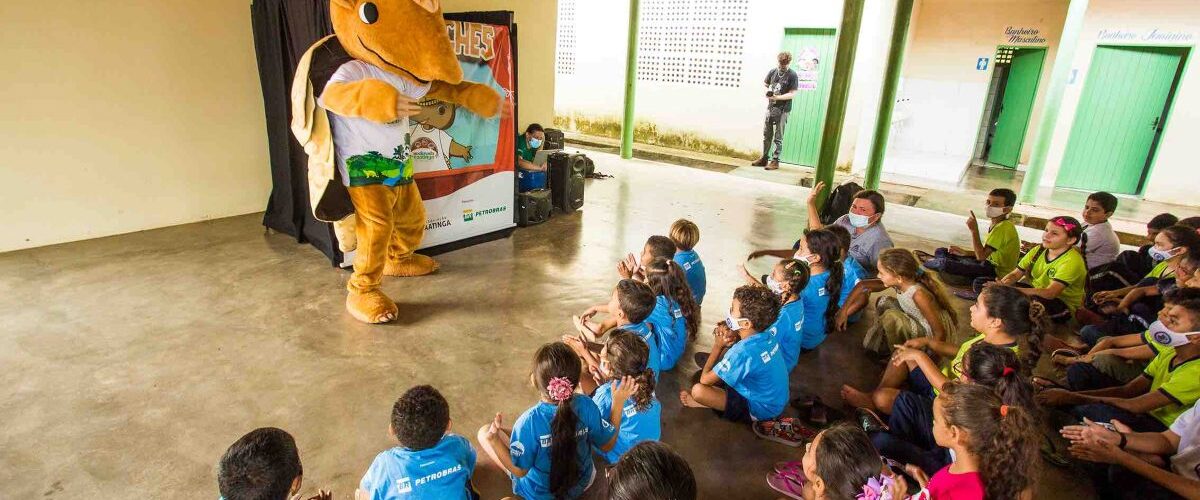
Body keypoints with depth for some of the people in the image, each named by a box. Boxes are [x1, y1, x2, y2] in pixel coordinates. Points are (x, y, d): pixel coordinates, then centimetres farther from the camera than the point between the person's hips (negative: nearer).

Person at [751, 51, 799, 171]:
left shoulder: (792, 75, -8)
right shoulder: (772, 71, 5)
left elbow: (792, 94, -11)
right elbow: (765, 85, 17)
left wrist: (777, 97, -24)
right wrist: (766, 92, -6)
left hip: (782, 110, -5)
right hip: (770, 107, 5)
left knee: (778, 138, 0)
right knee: (767, 135, 12)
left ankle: (775, 161, 6)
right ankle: (764, 158, 22)